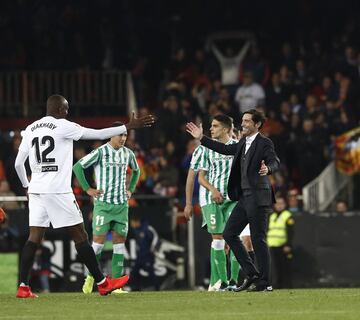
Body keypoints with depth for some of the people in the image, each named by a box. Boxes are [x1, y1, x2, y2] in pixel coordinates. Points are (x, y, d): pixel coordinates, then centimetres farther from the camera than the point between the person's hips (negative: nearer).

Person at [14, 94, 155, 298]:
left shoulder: (30, 130, 12)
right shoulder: (62, 126, -6)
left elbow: (19, 163, 14)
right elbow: (98, 134, -3)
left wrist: (26, 185, 28)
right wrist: (129, 127, 3)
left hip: (36, 190, 6)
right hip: (58, 190, -6)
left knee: (34, 238, 4)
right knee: (80, 235, 1)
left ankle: (23, 287, -5)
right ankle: (102, 283, 7)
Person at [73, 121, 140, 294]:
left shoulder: (128, 154, 8)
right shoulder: (100, 152, -9)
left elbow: (136, 171, 28)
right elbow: (77, 167, -7)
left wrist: (130, 190, 15)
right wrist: (87, 189, -8)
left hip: (121, 204, 5)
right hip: (103, 204, -4)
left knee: (119, 241, 0)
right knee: (99, 240, -9)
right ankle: (91, 276, 10)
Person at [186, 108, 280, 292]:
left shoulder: (265, 143, -9)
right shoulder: (243, 143, 16)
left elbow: (275, 162, -21)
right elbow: (225, 149, 25)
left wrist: (267, 169, -44)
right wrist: (201, 139, 27)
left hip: (258, 197, -9)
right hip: (244, 197, 9)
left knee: (258, 239, -7)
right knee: (229, 234, 10)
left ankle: (265, 282, 0)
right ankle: (251, 274, 12)